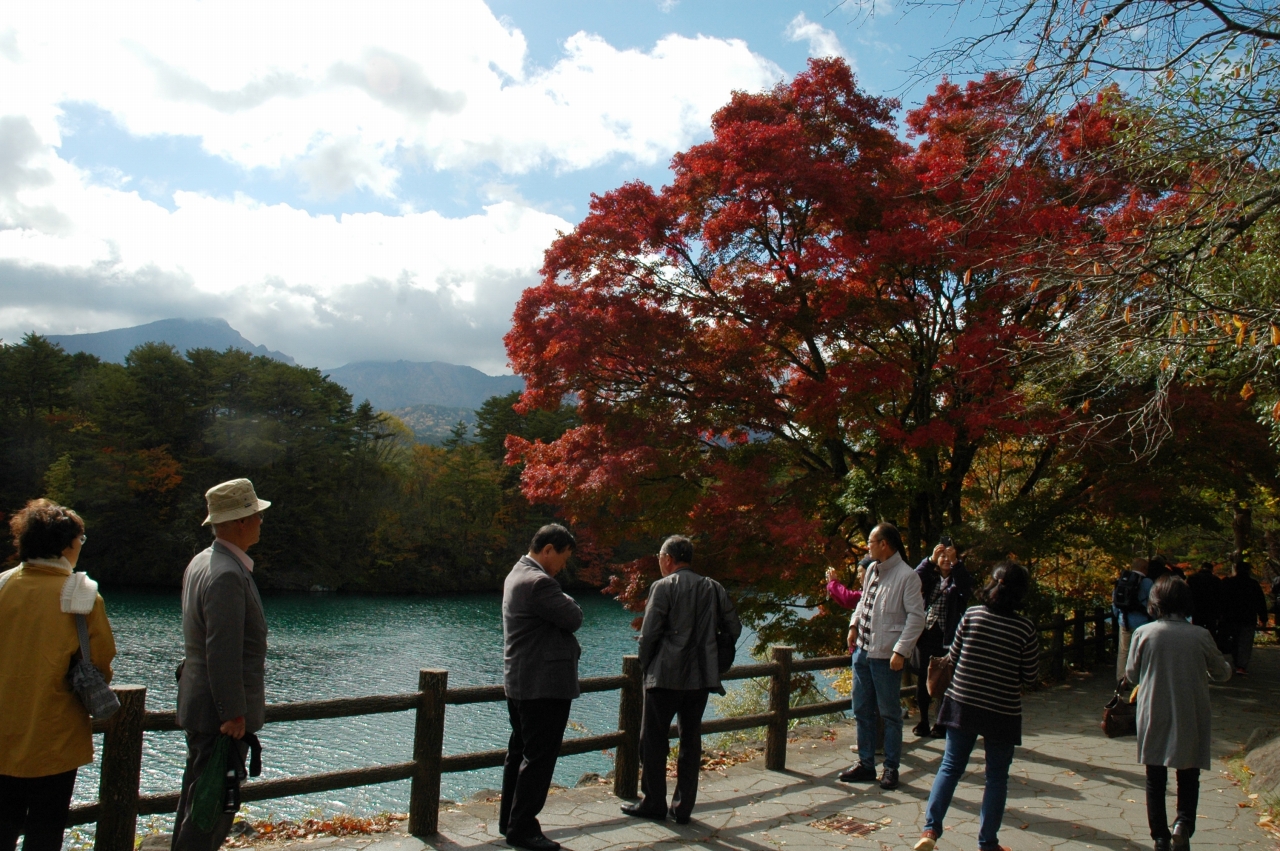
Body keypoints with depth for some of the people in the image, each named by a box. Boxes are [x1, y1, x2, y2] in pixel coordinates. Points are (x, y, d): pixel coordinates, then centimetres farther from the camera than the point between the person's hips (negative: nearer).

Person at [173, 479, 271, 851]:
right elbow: (223, 652, -25)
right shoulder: (228, 575, -22)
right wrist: (234, 713, -20)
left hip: (201, 706, 10)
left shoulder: (202, 562, 10)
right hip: (220, 713, -10)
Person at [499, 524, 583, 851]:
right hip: (544, 686, -11)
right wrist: (568, 601, 1)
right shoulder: (539, 582, -21)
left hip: (519, 683, 11)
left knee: (520, 752, 17)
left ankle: (509, 821, 26)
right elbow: (574, 619, -17)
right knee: (539, 757, -2)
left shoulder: (519, 574, 13)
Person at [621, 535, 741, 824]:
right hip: (701, 678, 5)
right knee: (691, 740, 13)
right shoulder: (713, 588, 5)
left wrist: (646, 667, 3)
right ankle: (683, 807, 17)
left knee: (653, 740, 9)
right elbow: (733, 629, 5)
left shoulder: (663, 587, -9)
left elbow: (648, 634, -12)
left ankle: (653, 803, 15)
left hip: (665, 677, -5)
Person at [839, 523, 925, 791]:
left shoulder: (906, 576, -15)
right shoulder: (872, 570, 8)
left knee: (890, 713, 6)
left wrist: (900, 650, -20)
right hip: (862, 650, 8)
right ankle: (865, 765, 26)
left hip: (886, 656, -8)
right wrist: (854, 624, 9)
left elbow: (916, 617, -16)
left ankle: (891, 769, 19)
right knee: (862, 711, 14)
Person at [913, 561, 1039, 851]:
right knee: (997, 777, 12)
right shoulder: (1026, 628, -10)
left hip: (962, 704, 2)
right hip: (1002, 712, -2)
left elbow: (953, 658, 1)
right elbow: (1030, 676, -3)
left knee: (950, 767, 11)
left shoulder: (972, 615, -7)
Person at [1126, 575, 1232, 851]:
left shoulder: (1143, 633, -9)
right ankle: (1183, 821, -8)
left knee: (1155, 781, 13)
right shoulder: (1201, 636, -8)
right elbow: (1222, 673, 6)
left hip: (1153, 718, 0)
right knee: (1188, 776, 14)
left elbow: (1132, 675, 0)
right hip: (1190, 719, 0)